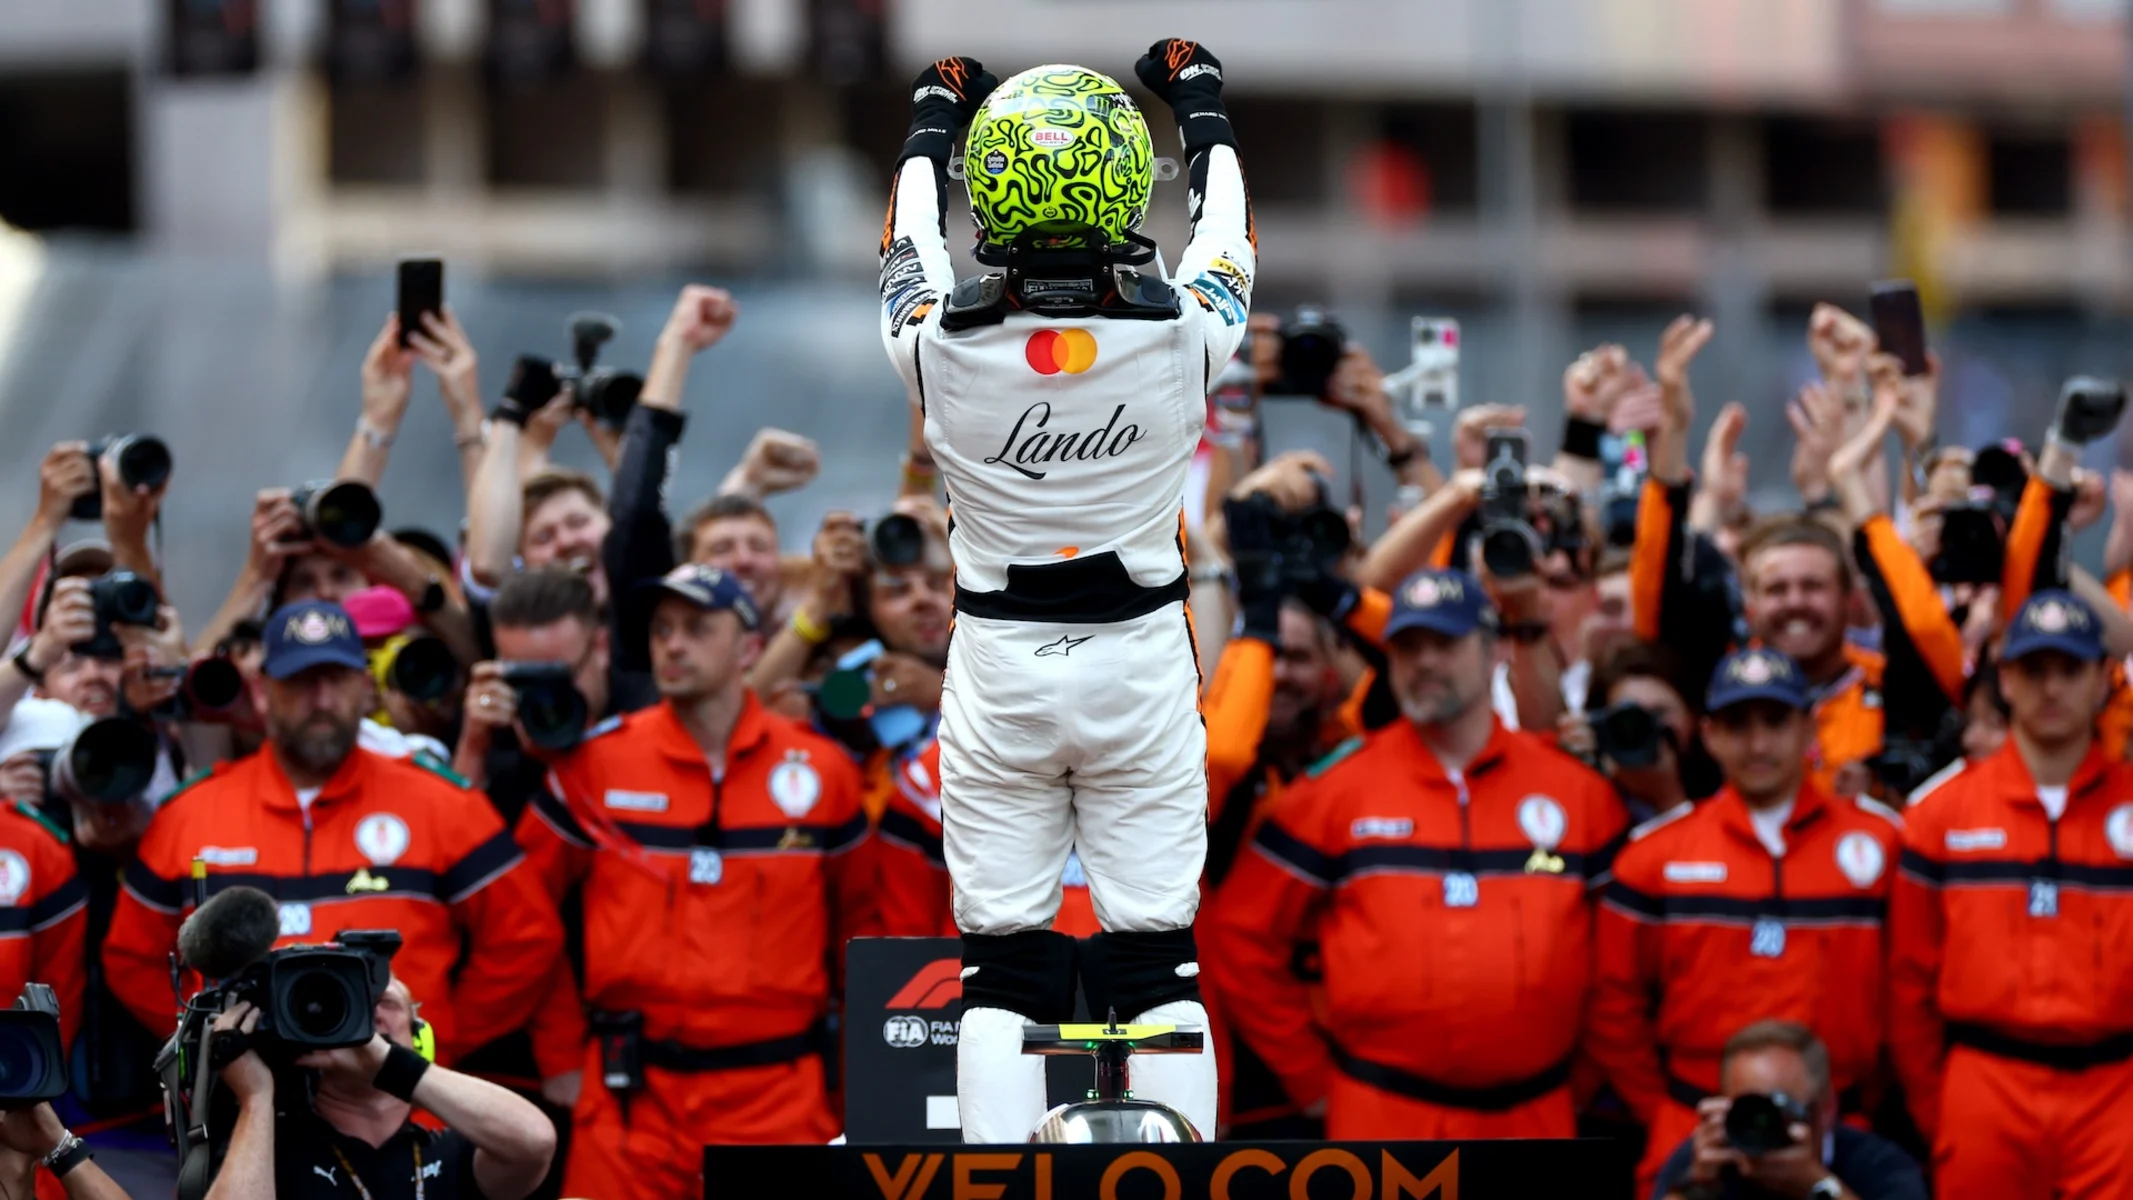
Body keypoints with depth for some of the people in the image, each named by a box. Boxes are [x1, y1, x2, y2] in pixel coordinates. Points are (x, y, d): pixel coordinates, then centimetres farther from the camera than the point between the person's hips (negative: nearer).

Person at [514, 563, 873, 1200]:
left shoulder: (820, 769, 5)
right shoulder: (597, 763, 2)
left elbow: (860, 921, 14)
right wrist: (559, 1053, 6)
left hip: (779, 1099, 0)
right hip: (631, 1099, 0)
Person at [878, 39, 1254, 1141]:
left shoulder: (944, 348, -15)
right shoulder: (1182, 339, -14)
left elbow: (908, 244, 9)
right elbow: (1226, 234, 9)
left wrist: (933, 120, 28)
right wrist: (1201, 104, 28)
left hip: (998, 671, 0)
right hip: (1144, 666, 0)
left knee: (1003, 966, 4)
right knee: (1156, 962, 5)